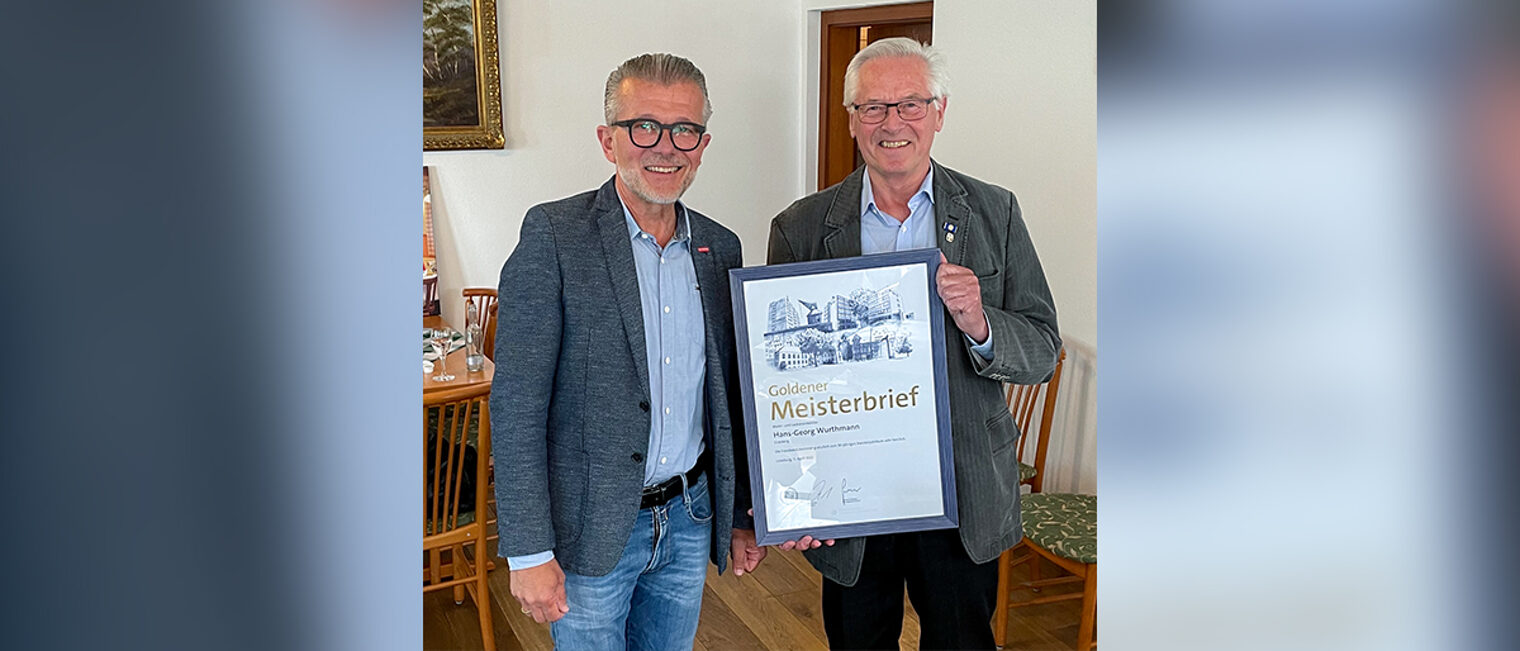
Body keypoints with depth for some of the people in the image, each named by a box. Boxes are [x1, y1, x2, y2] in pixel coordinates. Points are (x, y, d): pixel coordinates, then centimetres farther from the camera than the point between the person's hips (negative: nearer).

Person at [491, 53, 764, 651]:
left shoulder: (720, 247, 3)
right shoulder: (553, 236, -13)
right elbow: (517, 404, -15)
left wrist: (743, 515, 13)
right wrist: (529, 551, -17)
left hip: (690, 515, 5)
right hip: (590, 529, -5)